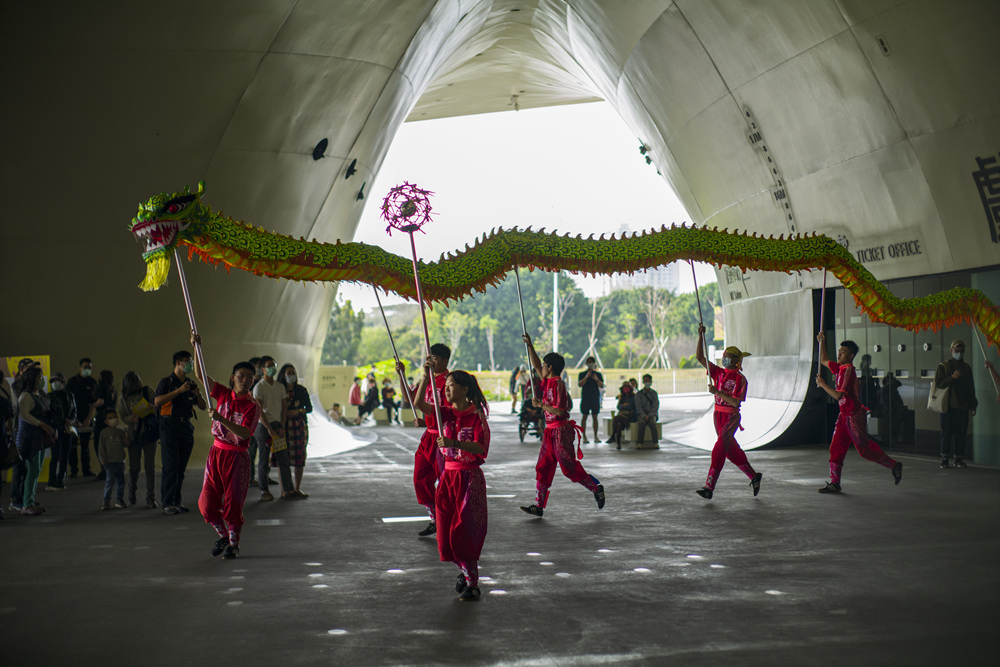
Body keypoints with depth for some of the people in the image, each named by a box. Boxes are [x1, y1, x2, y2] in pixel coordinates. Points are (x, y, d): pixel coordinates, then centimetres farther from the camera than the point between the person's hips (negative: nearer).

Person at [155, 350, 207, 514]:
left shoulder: (191, 384, 18)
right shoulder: (167, 382, 1)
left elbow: (203, 407, 18)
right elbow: (157, 401, -15)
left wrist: (198, 394, -2)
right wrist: (179, 391, -18)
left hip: (186, 426, 6)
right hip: (169, 426, -6)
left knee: (181, 467, 6)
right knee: (170, 465, -9)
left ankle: (177, 501, 12)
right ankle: (167, 503, -6)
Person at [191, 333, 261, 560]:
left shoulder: (252, 406, -7)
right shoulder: (223, 394, 5)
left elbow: (244, 433, -19)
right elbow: (201, 375, 3)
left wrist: (221, 419, -29)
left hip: (237, 457, -4)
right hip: (216, 452, 4)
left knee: (233, 502, -2)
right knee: (207, 502, 3)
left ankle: (234, 543, 17)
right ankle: (223, 536, 27)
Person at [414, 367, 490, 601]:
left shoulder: (476, 416, -10)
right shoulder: (446, 413, 5)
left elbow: (481, 448, -20)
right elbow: (420, 403, -8)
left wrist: (454, 443, -33)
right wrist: (426, 375, -17)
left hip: (470, 478, -6)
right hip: (447, 476, 6)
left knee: (464, 530, -7)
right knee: (446, 531, 9)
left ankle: (472, 583, 1)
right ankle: (464, 571, 30)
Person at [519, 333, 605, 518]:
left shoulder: (558, 384, -16)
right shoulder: (547, 381, 10)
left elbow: (559, 411, -22)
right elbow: (535, 364, 22)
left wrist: (540, 405, -15)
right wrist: (529, 345, 17)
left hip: (561, 431, -9)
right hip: (550, 432, 9)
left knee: (569, 468, -2)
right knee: (543, 468, 5)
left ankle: (596, 488, 17)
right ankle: (539, 506, 5)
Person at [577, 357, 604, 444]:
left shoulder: (598, 374, 10)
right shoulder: (582, 374, 7)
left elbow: (602, 386, 3)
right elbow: (580, 384, -7)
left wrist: (596, 379, -14)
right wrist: (586, 377, -17)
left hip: (595, 398, 1)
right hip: (585, 398, -1)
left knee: (595, 417, 3)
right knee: (584, 417, -2)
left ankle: (595, 437, 7)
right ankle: (584, 437, 1)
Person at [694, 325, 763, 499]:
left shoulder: (740, 379, -9)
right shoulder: (718, 372, 9)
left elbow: (735, 401, -18)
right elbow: (699, 357, 5)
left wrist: (717, 392, -23)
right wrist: (700, 335, -2)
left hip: (732, 416, -7)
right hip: (718, 415, 7)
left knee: (719, 449, -15)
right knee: (731, 450, 13)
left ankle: (709, 487, -18)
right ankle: (754, 476, 31)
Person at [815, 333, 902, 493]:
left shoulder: (848, 370, -20)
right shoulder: (839, 367, 7)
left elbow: (838, 395, -27)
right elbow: (823, 360, 27)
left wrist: (823, 384, -17)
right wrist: (822, 342, 19)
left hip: (854, 416, -9)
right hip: (844, 416, 9)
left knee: (864, 447, 1)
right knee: (836, 448, 4)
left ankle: (894, 465, 18)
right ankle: (834, 483, 8)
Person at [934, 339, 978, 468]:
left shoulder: (967, 367, 16)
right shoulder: (943, 366, 5)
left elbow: (971, 388, 19)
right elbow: (938, 384, -5)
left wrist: (972, 406, 14)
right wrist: (952, 377, -18)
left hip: (963, 406, 3)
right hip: (948, 405, -3)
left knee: (961, 433, 1)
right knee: (947, 432, -3)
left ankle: (959, 459, 7)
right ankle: (944, 458, 3)